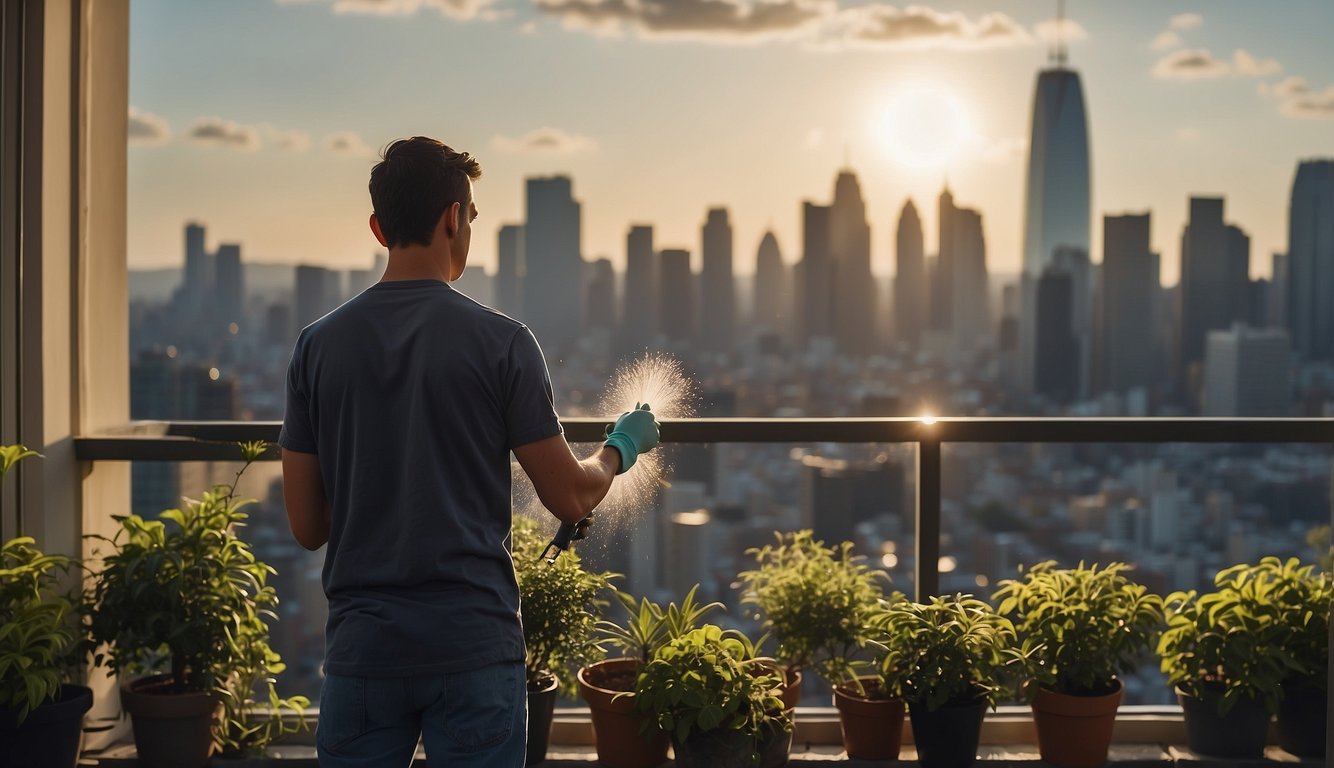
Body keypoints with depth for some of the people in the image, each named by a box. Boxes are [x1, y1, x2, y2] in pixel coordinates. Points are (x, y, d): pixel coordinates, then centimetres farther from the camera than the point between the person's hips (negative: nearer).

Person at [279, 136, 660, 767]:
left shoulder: (318, 345, 1)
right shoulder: (500, 342, -7)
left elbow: (305, 526, 4)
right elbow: (571, 498, -2)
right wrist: (621, 446, 18)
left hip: (360, 645, 3)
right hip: (473, 647, -2)